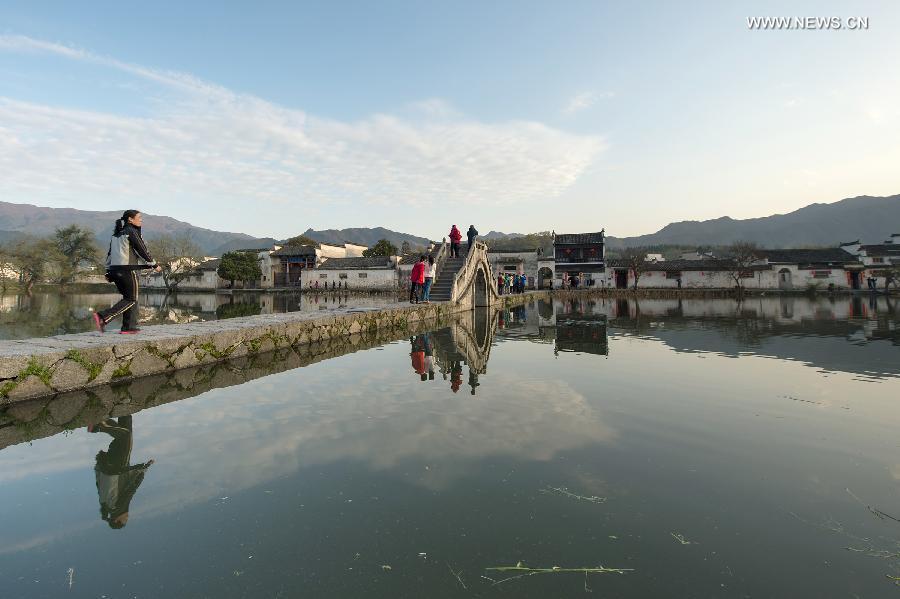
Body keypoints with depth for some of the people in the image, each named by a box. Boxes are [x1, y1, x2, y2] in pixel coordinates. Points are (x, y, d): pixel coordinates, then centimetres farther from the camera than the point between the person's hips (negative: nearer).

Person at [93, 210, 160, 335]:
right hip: (128, 269, -9)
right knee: (131, 299, -3)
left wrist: (108, 272, 18)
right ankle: (102, 316, -15)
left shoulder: (116, 233, 17)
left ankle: (129, 327, 11)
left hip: (115, 269, 9)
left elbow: (110, 254, 17)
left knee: (128, 297, 13)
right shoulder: (131, 231, -8)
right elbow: (142, 250, -9)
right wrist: (154, 265, 1)